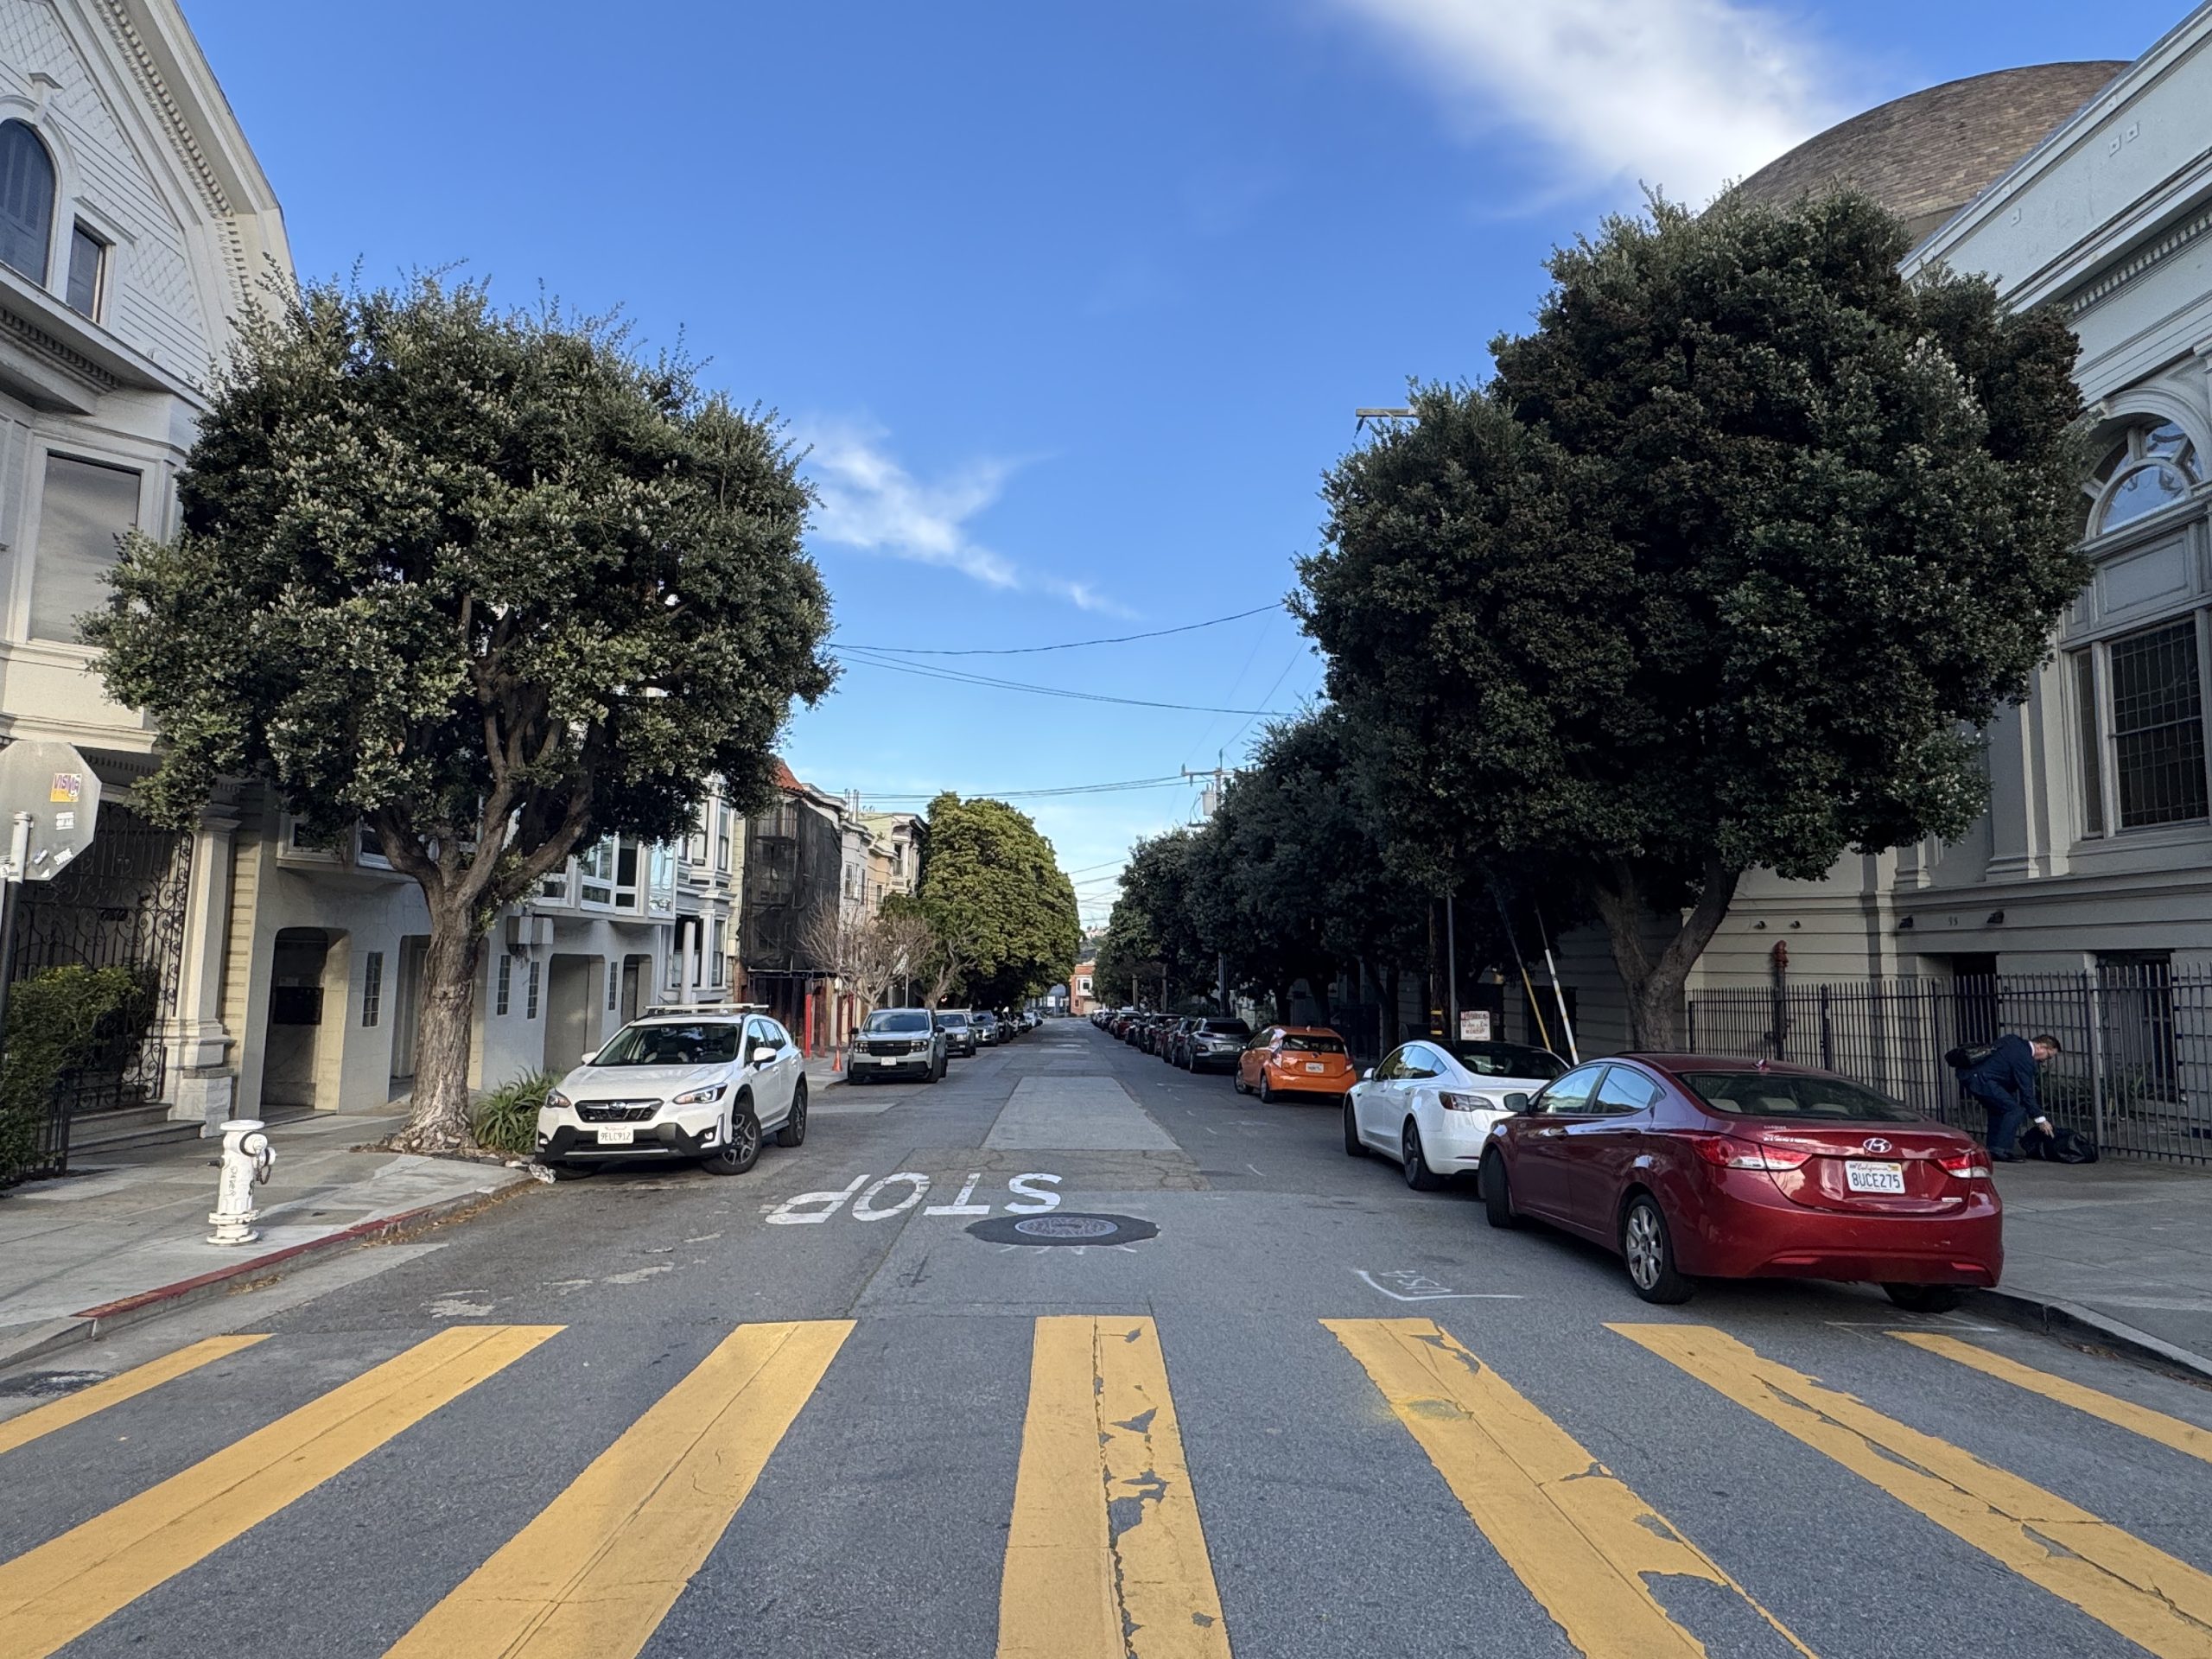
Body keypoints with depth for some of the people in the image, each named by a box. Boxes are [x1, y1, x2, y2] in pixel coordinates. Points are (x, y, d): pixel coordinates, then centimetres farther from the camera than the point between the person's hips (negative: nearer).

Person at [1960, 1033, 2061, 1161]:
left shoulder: (2013, 1040, 17)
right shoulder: (2024, 1058, -11)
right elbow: (2026, 1092, -9)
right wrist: (2040, 1119, -2)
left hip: (1968, 1074, 10)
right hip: (1981, 1079, -10)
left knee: (1998, 1109, 24)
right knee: (2015, 1111, -9)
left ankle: (1992, 1149, 24)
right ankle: (2000, 1151, -10)